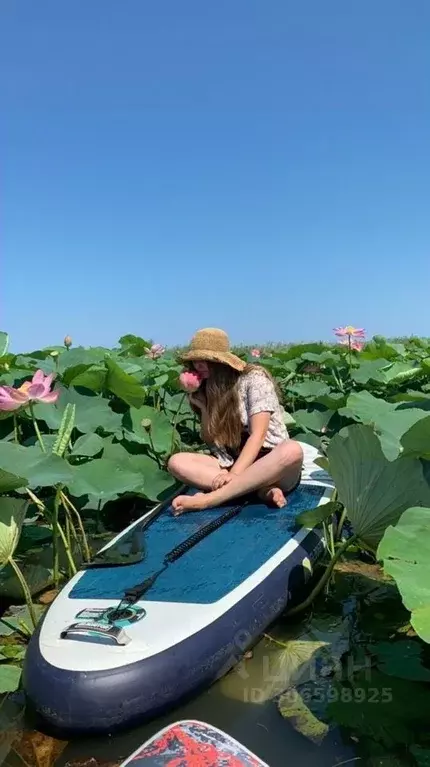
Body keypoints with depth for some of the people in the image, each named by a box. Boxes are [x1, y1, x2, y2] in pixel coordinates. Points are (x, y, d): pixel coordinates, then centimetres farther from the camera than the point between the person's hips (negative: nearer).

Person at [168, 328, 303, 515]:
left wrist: (234, 475, -28)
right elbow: (211, 442, 6)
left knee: (292, 451, -38)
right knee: (176, 461, -17)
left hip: (271, 465, -4)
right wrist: (203, 407, -9)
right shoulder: (206, 389, 8)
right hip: (234, 464, 5)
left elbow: (258, 435, -17)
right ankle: (262, 489, -28)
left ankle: (207, 499, -39)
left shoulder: (254, 378, -8)